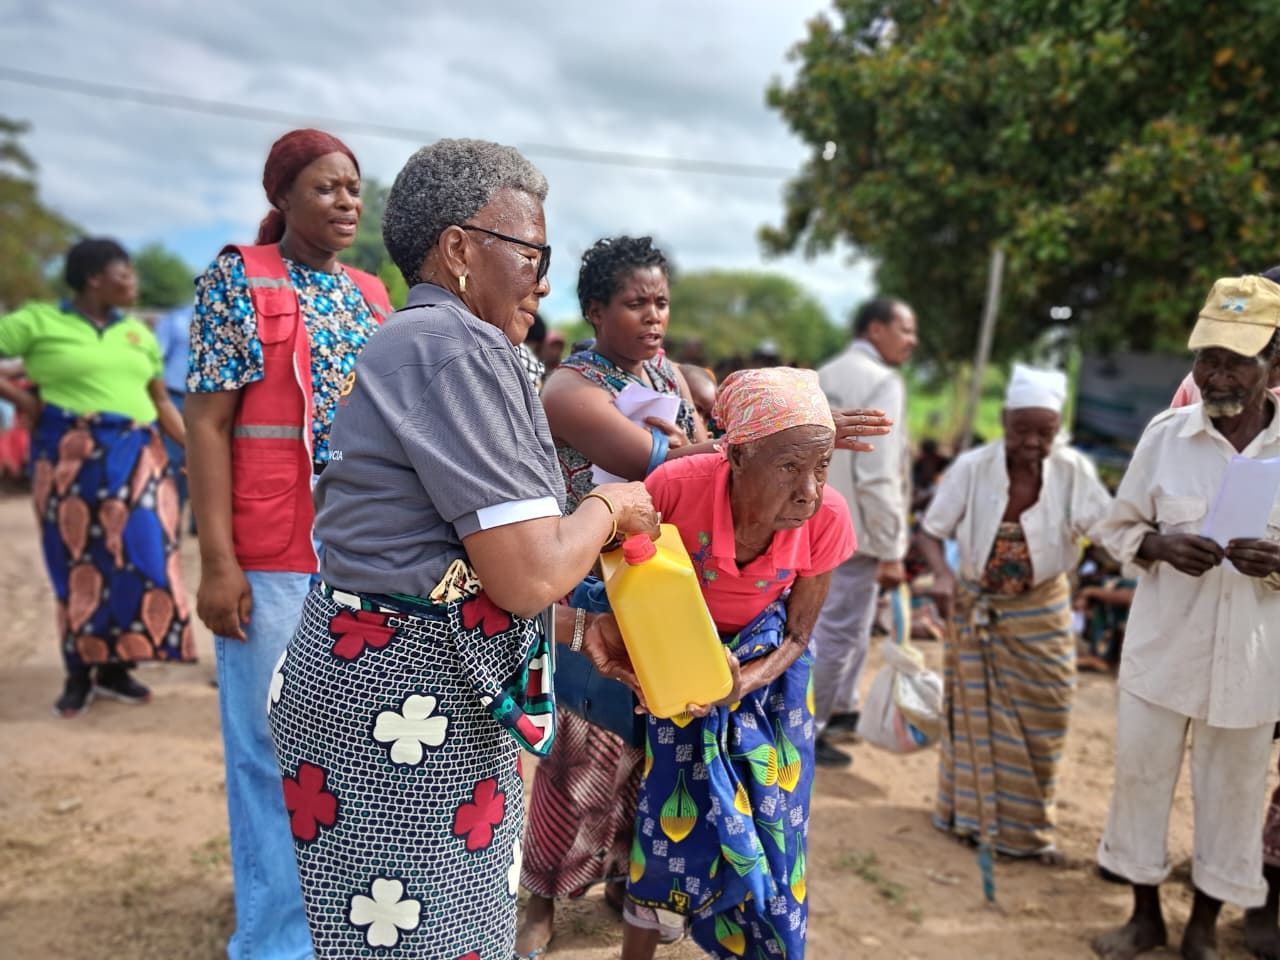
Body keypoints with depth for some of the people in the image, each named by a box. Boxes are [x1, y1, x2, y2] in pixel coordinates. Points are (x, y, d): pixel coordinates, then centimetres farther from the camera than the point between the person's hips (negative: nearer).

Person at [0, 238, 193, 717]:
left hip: (138, 458, 4)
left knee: (139, 561, 0)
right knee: (79, 565, 1)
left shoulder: (138, 332, 15)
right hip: (70, 457, -4)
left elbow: (161, 401, 15)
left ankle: (115, 667, 14)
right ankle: (79, 673, 14)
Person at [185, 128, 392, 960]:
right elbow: (207, 425, -8)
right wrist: (217, 561, -15)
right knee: (274, 747, 4)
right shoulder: (237, 280, -4)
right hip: (270, 556, -5)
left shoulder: (371, 294, 12)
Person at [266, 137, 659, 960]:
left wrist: (580, 626, 16)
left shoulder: (413, 341, 16)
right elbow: (528, 574, -23)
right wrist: (611, 506, -4)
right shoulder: (460, 348, -17)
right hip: (404, 705, -10)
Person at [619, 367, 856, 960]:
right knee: (673, 822, 2)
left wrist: (744, 682, -28)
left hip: (768, 670, 2)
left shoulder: (827, 518, -26)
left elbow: (796, 638, -10)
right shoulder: (675, 486, -32)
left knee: (766, 827, 8)